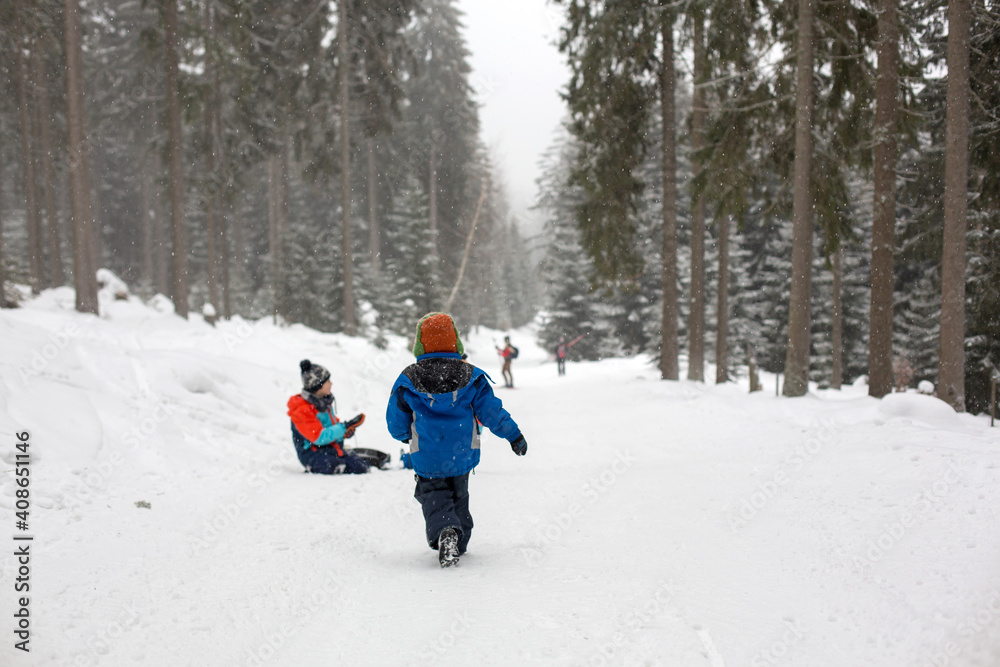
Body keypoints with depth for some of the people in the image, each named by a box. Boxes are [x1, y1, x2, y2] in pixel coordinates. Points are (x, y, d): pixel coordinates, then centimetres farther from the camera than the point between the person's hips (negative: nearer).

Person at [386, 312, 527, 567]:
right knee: (459, 497, 21)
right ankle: (459, 545, 24)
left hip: (426, 458, -2)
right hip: (463, 455, 2)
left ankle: (445, 532, -26)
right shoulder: (471, 376, -4)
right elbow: (492, 411, -2)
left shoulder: (408, 379, -6)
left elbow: (396, 422, 2)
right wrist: (514, 436, 12)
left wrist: (405, 436, 25)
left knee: (435, 499, 4)